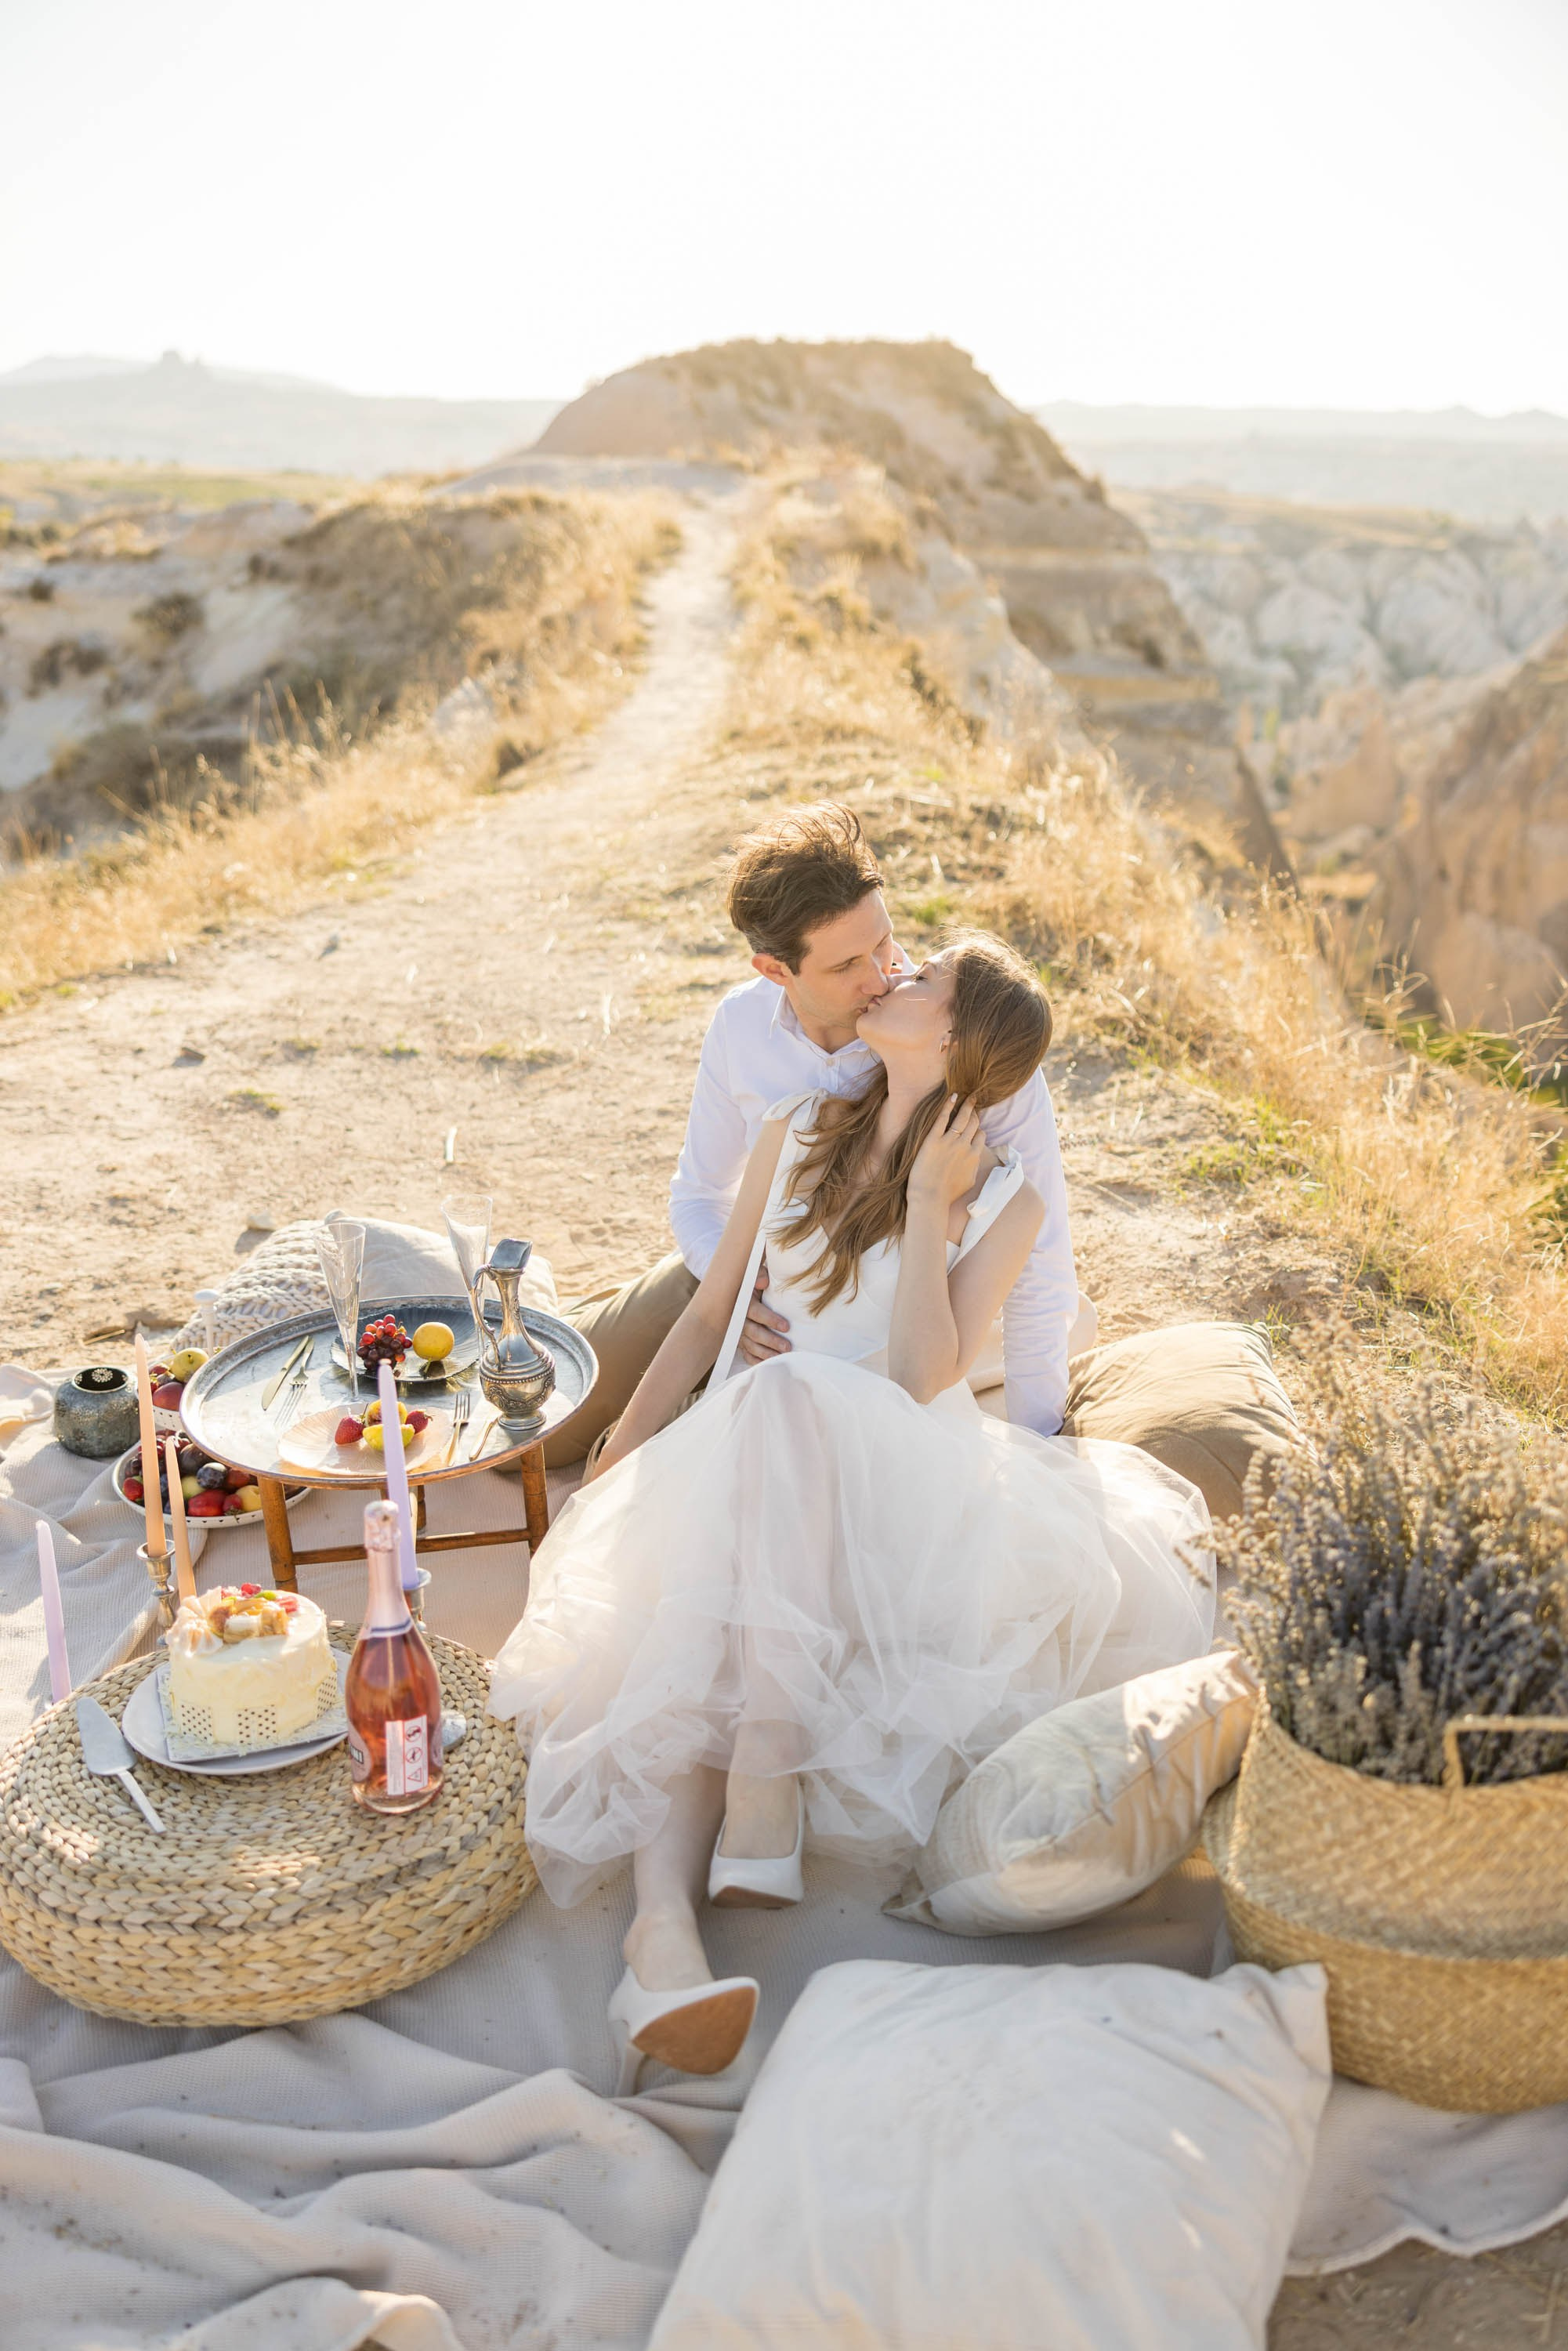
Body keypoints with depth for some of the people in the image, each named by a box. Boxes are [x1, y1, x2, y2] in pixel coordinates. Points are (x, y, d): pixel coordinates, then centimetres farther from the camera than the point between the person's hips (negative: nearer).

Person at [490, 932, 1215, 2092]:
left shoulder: (1006, 1203, 3)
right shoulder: (799, 1132, 13)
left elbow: (921, 1383, -10)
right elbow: (709, 1313, 15)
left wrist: (927, 1202, -9)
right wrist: (615, 1465, 7)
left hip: (897, 1468, -3)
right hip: (748, 1456, 3)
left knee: (789, 1404, -38)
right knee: (689, 1643, -29)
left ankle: (763, 1797, -41)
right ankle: (665, 1929, -49)